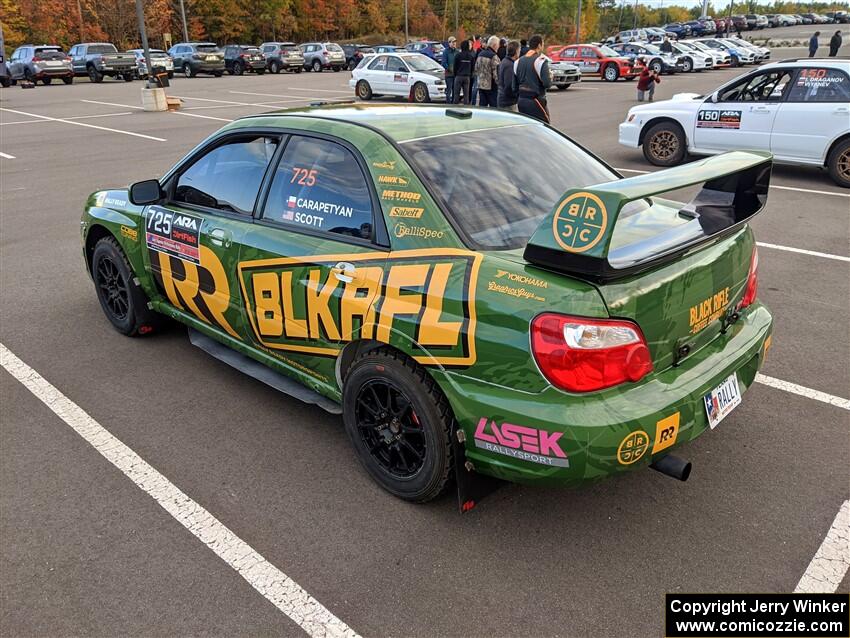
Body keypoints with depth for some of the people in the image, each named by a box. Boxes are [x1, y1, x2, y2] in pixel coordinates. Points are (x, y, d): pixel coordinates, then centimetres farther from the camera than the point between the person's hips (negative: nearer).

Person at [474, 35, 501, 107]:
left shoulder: (480, 54, 9)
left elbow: (476, 70, 17)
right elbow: (496, 73, -19)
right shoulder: (493, 56, -16)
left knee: (482, 106, 12)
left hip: (481, 85, 8)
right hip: (491, 86, -8)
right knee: (493, 107, 0)